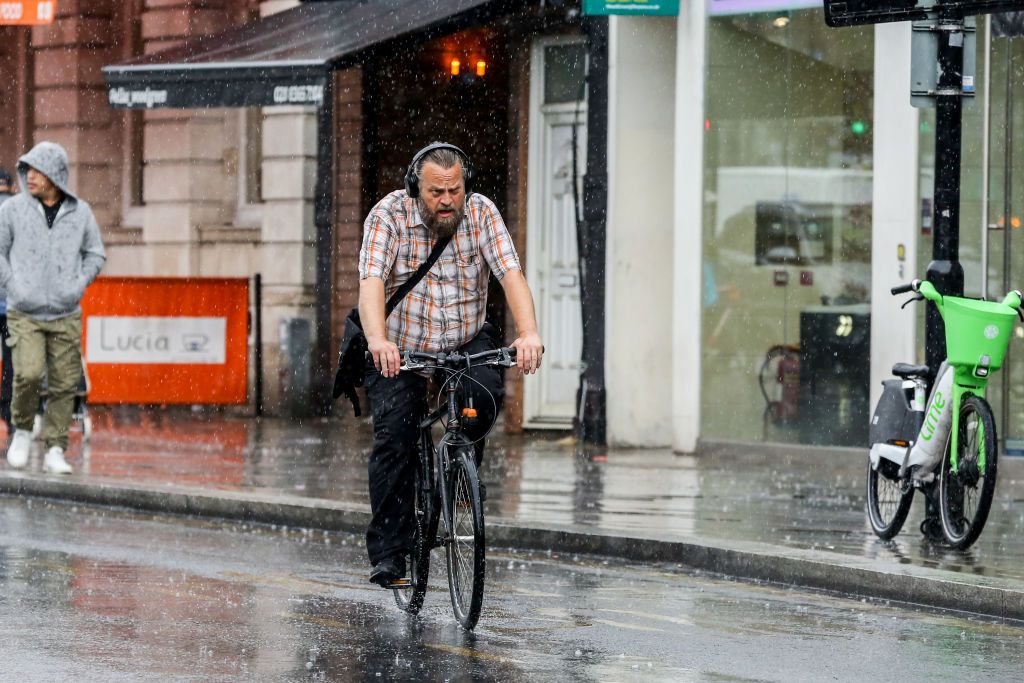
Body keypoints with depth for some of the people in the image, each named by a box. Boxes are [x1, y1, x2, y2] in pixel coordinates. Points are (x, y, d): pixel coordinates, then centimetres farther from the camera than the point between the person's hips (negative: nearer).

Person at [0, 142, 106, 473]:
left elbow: (95, 254, 15)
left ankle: (55, 451, 9)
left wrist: (78, 286, 2)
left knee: (64, 384, 0)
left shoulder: (80, 212, 5)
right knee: (29, 374, -19)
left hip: (66, 315, 2)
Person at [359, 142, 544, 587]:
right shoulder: (390, 215, -16)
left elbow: (511, 274, -21)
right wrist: (378, 341, -47)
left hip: (466, 342, 1)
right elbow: (372, 280, -28)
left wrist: (529, 333, -39)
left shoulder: (481, 213, -11)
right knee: (393, 439, -14)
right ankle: (387, 553, -6)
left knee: (486, 392, -29)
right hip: (400, 349, -1)